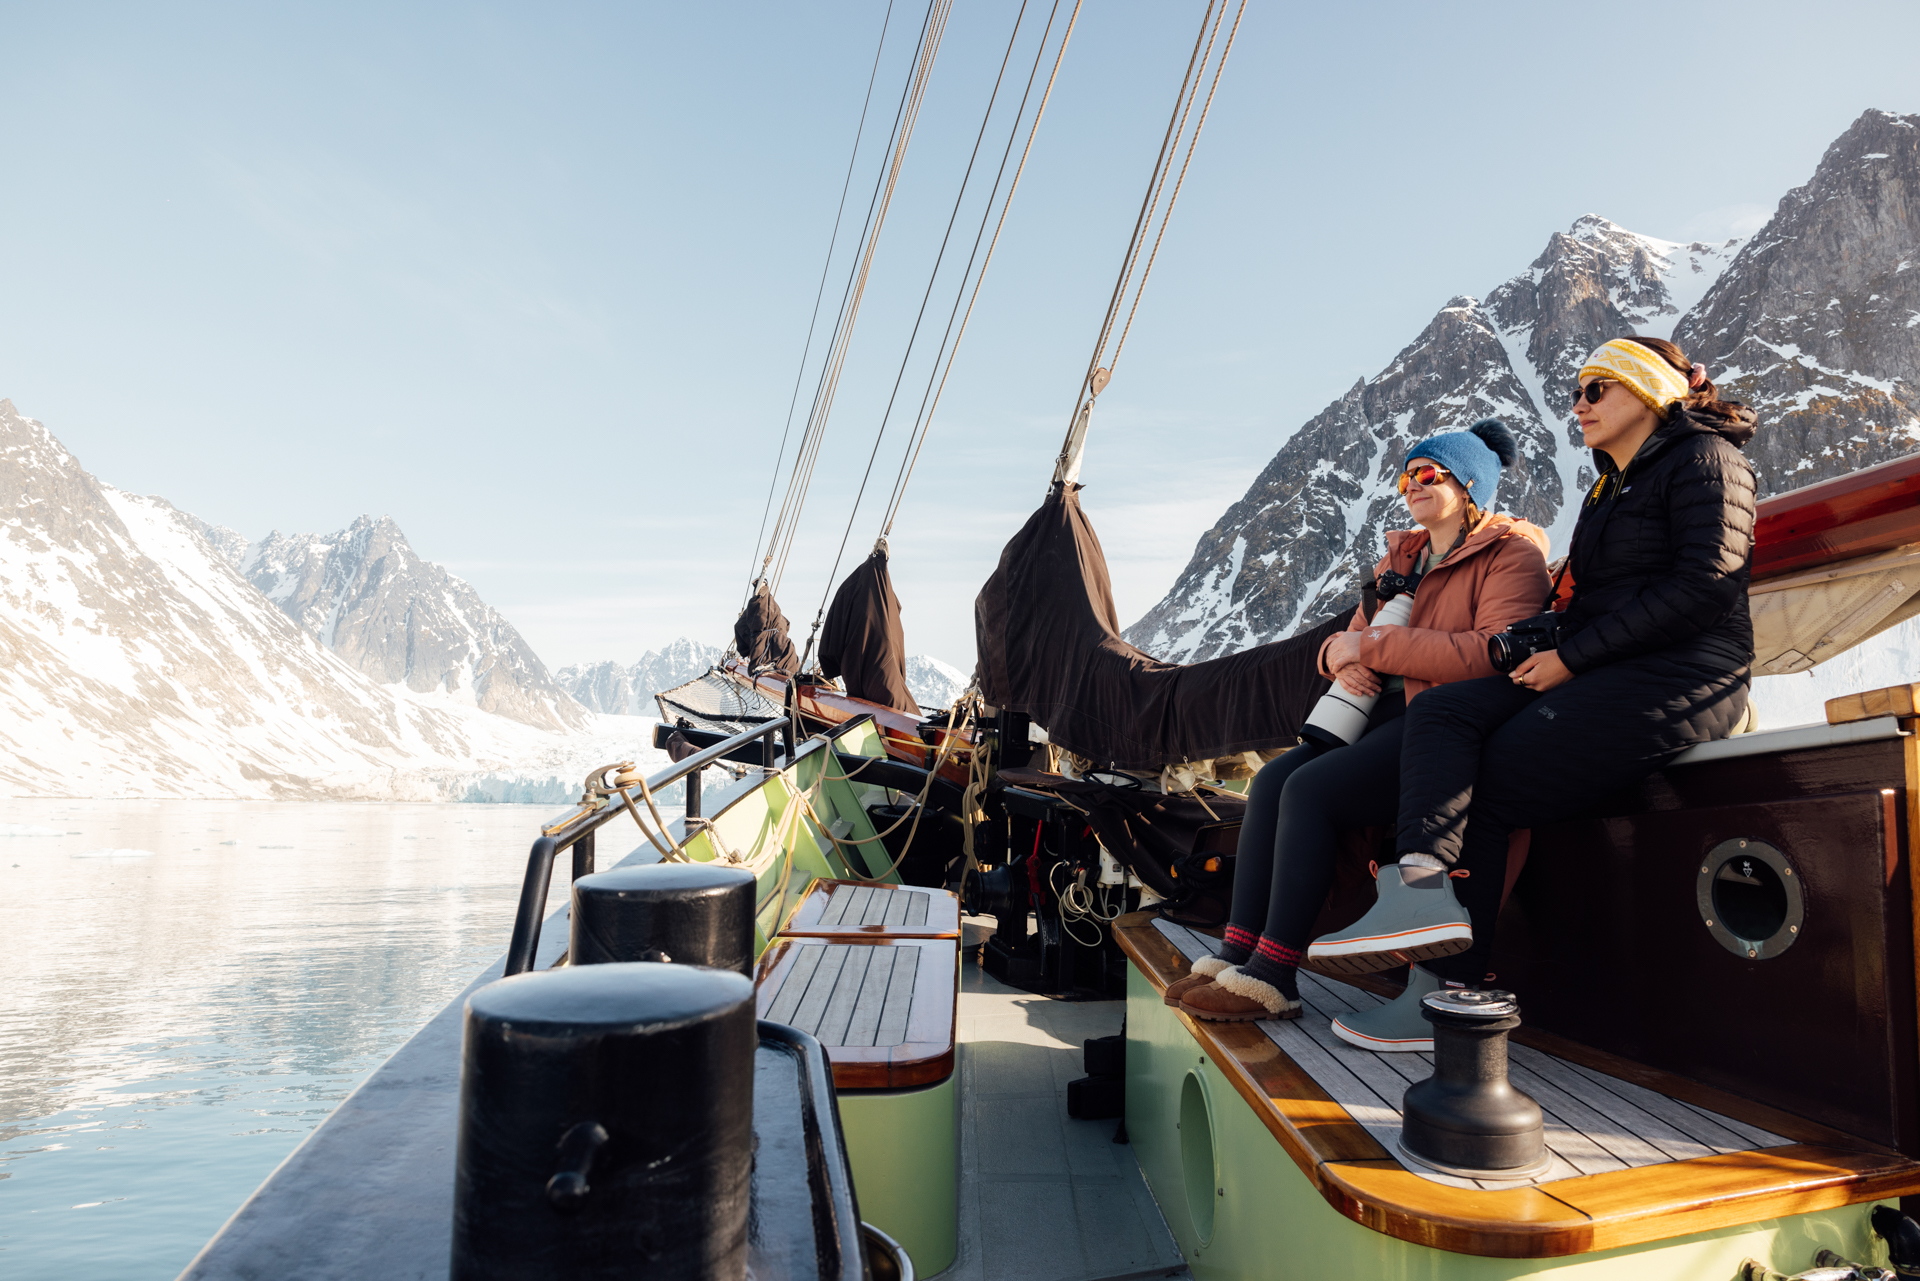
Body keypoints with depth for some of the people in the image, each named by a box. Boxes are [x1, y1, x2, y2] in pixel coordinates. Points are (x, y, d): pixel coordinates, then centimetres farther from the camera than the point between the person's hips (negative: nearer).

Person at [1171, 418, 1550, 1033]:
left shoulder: (1512, 554, -4)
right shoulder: (1402, 558, 21)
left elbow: (1495, 653, -20)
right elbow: (1357, 631, 20)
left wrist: (1375, 644, -18)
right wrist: (1345, 657, -6)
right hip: (1392, 714, 8)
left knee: (1310, 790, -26)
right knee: (1271, 780, -13)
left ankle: (1272, 977, -21)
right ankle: (1236, 955, -15)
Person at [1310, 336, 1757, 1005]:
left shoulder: (1704, 456, 0)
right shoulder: (1610, 486, 27)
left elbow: (1705, 585, -14)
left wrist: (1573, 656, -15)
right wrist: (1549, 653, 3)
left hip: (1684, 674, -8)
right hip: (1596, 676, 8)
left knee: (1491, 786, -19)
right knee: (1438, 713, -16)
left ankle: (1455, 979, -19)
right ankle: (1422, 883, -35)